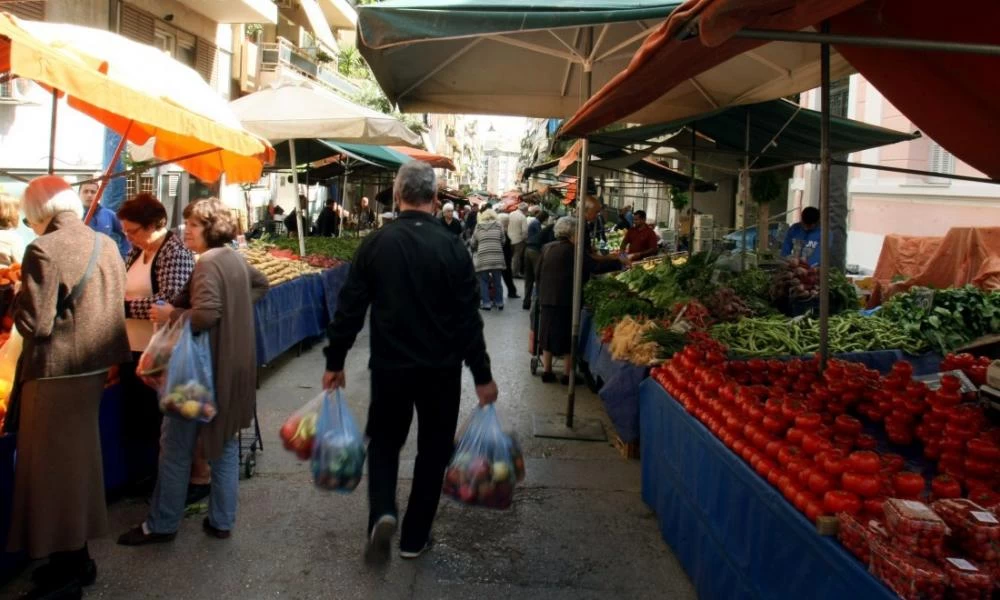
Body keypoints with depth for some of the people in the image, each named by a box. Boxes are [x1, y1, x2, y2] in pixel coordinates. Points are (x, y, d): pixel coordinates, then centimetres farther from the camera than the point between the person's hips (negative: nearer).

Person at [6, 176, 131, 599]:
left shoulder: (43, 250, -18)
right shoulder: (106, 244, 3)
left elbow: (34, 324, -19)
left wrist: (18, 298, -2)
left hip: (55, 373, -7)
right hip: (95, 367, 7)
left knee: (52, 467, 6)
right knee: (79, 460, 19)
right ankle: (77, 558, 32)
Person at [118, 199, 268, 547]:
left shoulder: (208, 263, -18)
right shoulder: (235, 259, 9)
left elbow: (206, 315, -30)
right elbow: (261, 284, 28)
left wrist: (171, 315, -14)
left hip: (206, 368, -9)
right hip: (235, 367, 9)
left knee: (176, 446, 5)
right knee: (225, 443, 14)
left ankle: (162, 525, 17)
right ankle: (222, 521, 22)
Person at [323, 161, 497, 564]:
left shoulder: (375, 244, -6)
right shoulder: (453, 248, -10)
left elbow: (350, 309, -3)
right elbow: (468, 318, -9)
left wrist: (335, 362, 8)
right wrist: (482, 375, -1)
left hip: (389, 365, 1)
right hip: (441, 368, -1)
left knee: (384, 441, 21)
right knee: (432, 450, 15)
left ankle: (382, 513, -1)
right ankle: (414, 538, 23)